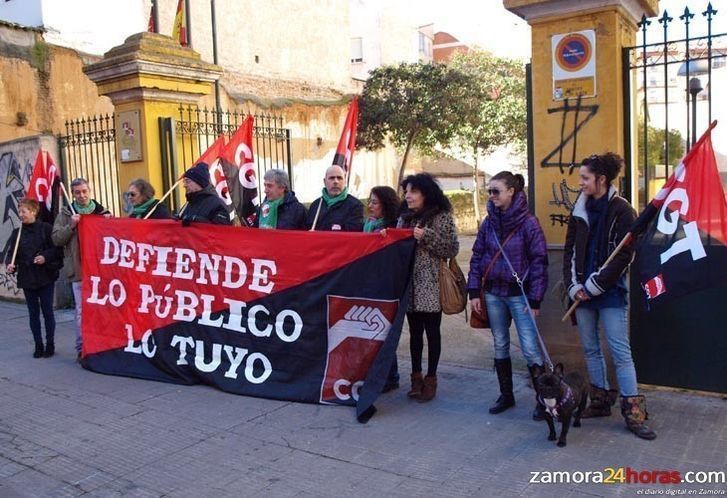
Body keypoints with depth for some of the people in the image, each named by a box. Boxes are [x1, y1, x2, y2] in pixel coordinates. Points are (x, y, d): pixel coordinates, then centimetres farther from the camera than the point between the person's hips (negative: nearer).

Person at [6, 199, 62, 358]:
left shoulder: (46, 228, -6)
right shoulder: (18, 233, 6)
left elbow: (57, 248, -5)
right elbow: (12, 253, 9)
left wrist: (45, 257, -20)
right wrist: (10, 264, -9)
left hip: (45, 277, -4)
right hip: (27, 278, 4)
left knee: (47, 311, 4)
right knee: (33, 312, 9)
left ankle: (50, 344, 15)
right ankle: (38, 345, 18)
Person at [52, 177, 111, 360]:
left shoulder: (101, 211, 8)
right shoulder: (66, 214, 6)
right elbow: (56, 239, 0)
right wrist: (71, 226, -14)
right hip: (78, 268, -2)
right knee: (81, 310, -1)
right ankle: (82, 348, 7)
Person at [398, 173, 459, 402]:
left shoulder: (442, 217, -4)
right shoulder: (405, 218, 11)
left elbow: (452, 249, -10)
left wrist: (427, 237, -18)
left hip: (431, 286, -4)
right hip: (410, 285, 5)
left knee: (432, 332, 3)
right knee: (415, 331, 10)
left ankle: (430, 379, 14)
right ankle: (416, 376, 20)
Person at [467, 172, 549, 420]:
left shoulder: (528, 223, -10)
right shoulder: (488, 223, 4)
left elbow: (539, 262, -10)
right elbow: (477, 257, 7)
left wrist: (535, 299, -12)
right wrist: (474, 292, 1)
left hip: (519, 294, -5)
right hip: (493, 293, 5)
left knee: (530, 349, -4)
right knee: (500, 346, 13)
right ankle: (506, 395, 27)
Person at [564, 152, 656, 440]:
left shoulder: (621, 211, -6)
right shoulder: (579, 211, 10)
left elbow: (624, 256, -11)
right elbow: (570, 252, 10)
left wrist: (593, 286, -13)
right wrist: (574, 286, -2)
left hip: (610, 292, -6)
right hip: (583, 293, 6)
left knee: (620, 351, -4)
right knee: (590, 349, 12)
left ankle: (633, 413, 4)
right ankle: (600, 402, 24)